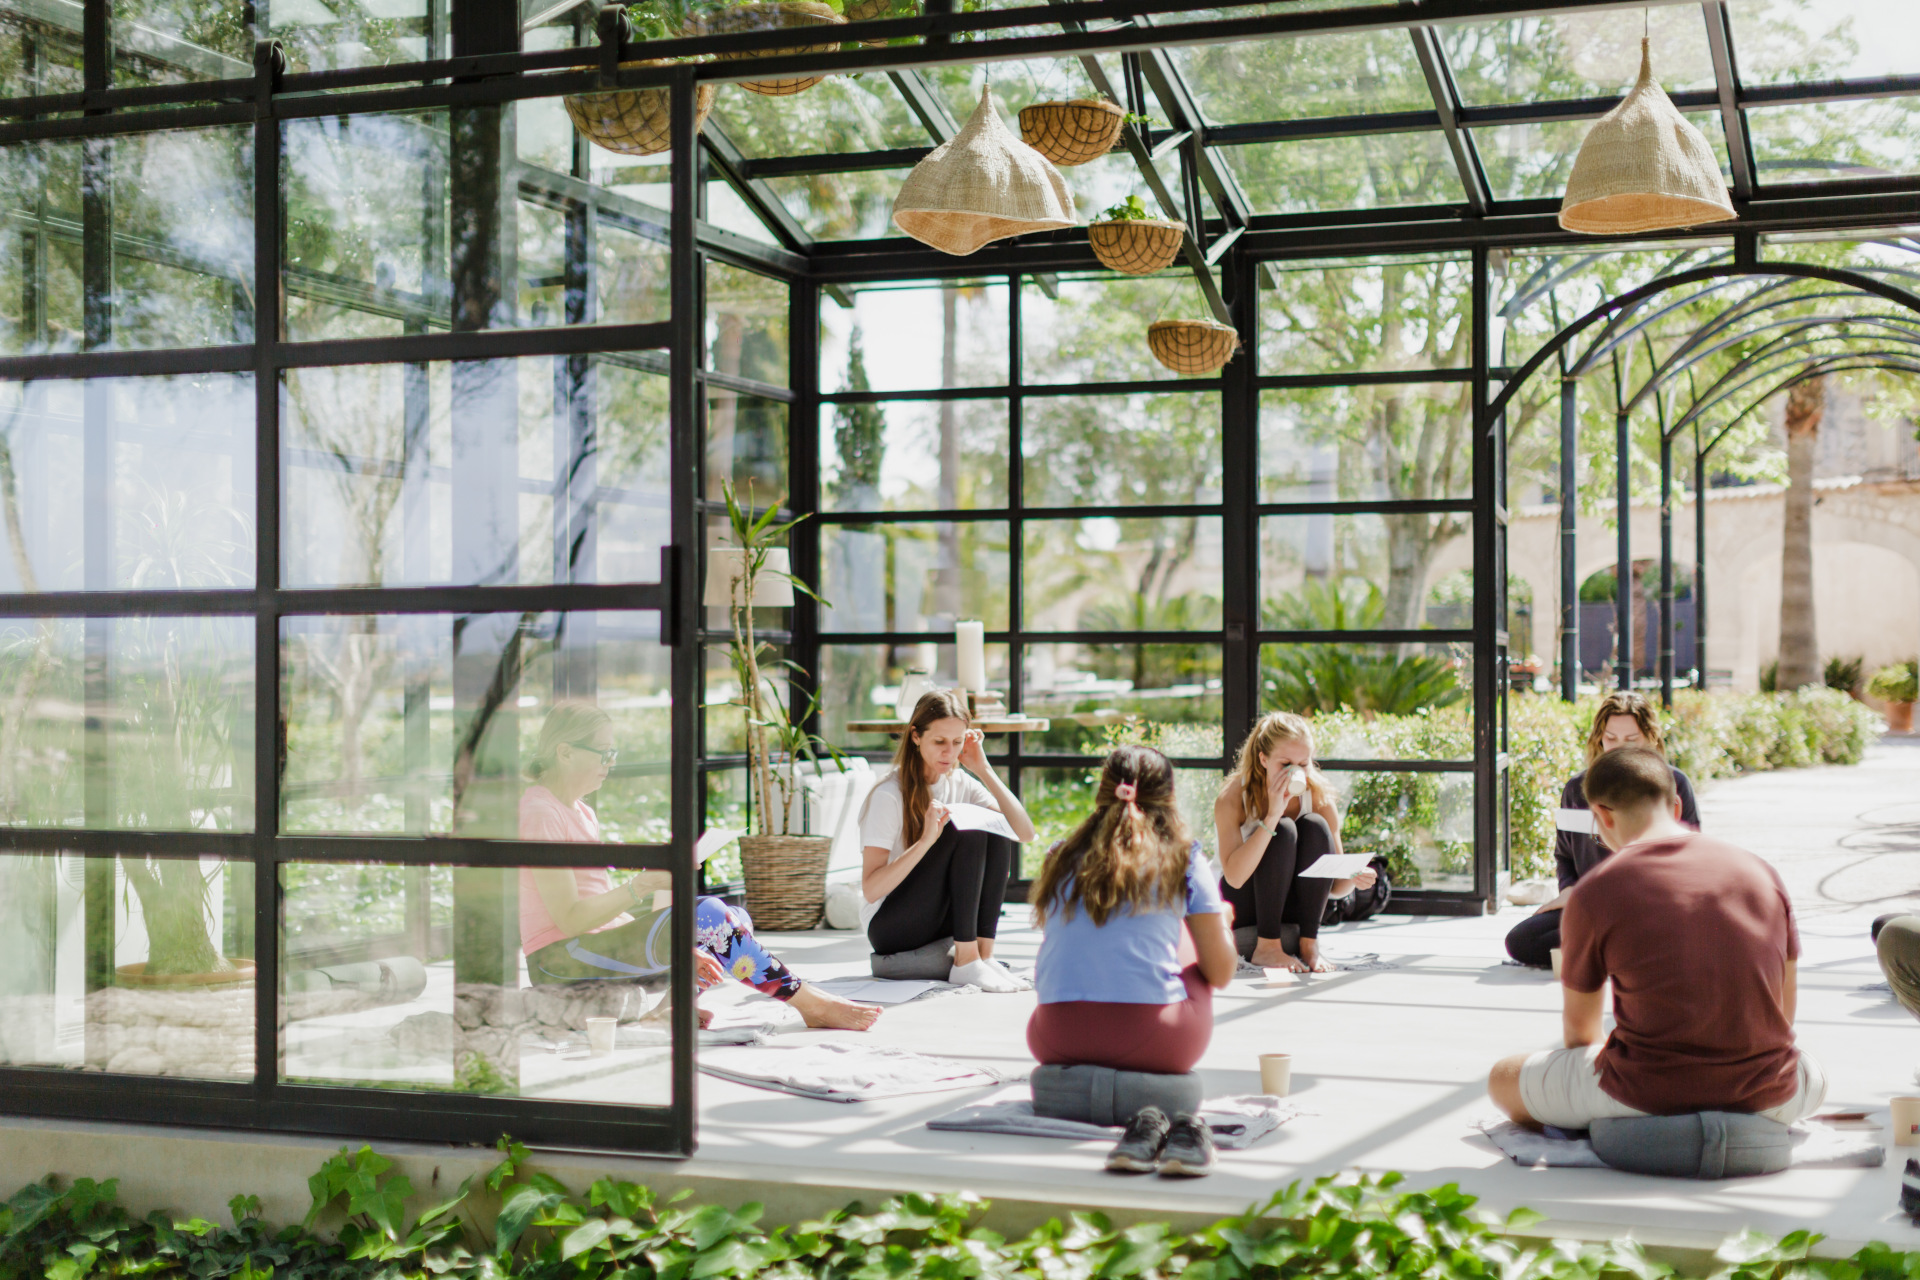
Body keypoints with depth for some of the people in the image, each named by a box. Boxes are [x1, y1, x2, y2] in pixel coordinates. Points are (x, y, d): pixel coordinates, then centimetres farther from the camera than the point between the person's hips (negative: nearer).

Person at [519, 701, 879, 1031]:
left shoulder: (580, 813, 19)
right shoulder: (540, 813, -12)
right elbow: (569, 919, -20)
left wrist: (674, 948, 6)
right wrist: (640, 886, -26)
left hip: (601, 947, 10)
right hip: (559, 960, -10)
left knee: (735, 920, -3)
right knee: (705, 916, -25)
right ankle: (810, 1004, -19)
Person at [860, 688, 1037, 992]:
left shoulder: (960, 784, 4)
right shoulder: (889, 795, -15)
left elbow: (1025, 833, -7)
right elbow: (870, 889, -23)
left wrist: (984, 770, -10)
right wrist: (926, 840, -34)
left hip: (943, 922, 6)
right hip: (889, 927, -6)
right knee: (966, 831, -25)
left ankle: (983, 954, -18)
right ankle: (966, 963, -25)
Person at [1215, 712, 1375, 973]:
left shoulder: (1319, 797, -9)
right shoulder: (1233, 797, -19)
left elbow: (1334, 887, -6)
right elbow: (1234, 877, -33)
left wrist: (1353, 878, -30)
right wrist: (1272, 816, -37)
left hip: (1290, 908, 4)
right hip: (1240, 909, -3)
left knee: (1315, 827, -22)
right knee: (1283, 830, -28)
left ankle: (1309, 944, -19)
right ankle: (1266, 946, -22)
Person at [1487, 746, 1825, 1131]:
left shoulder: (1593, 893, -5)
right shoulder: (1761, 872, 6)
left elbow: (1579, 1027, 9)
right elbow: (1783, 1011, 15)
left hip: (1647, 1096, -4)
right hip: (1763, 1095, 4)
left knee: (1503, 1078, 19)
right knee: (1815, 1078, 40)